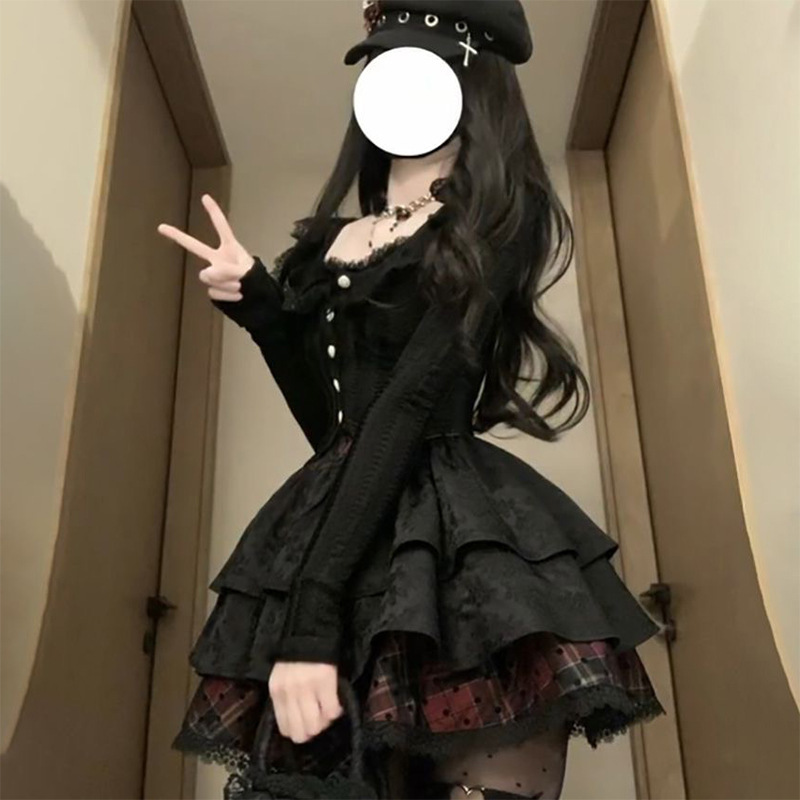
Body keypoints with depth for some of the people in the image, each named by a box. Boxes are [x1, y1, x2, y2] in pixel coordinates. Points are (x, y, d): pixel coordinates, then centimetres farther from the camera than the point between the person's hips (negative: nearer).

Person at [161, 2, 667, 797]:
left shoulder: (494, 224, 0)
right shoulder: (327, 244, 18)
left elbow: (409, 409, -13)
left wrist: (314, 611, -19)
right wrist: (260, 302, 6)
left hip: (466, 548, -5)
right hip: (347, 532, 6)